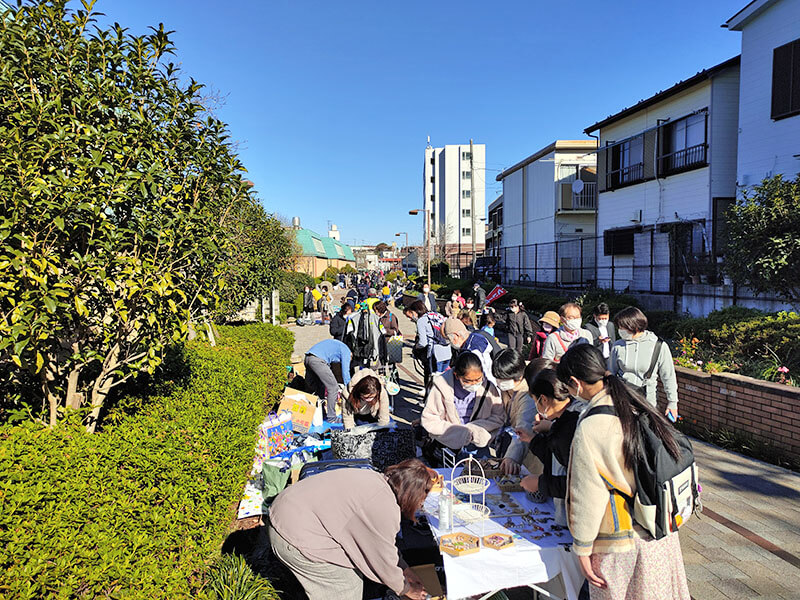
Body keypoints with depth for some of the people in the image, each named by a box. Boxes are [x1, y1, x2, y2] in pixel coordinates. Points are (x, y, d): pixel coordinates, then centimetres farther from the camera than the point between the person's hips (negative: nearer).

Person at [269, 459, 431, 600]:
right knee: (349, 582, 4)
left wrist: (406, 571, 25)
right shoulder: (385, 510, -22)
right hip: (293, 540, -10)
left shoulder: (378, 480, 6)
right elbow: (385, 560, -8)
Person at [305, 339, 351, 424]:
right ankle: (331, 418, 2)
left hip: (307, 359, 9)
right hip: (318, 360, -9)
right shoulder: (346, 350, 10)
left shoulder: (335, 345, 34)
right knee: (333, 387, -2)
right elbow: (345, 371, 3)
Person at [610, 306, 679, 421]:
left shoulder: (659, 347, -5)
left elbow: (668, 377, 4)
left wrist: (672, 403, 8)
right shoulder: (617, 346, 1)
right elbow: (611, 374, 12)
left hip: (647, 400, -1)